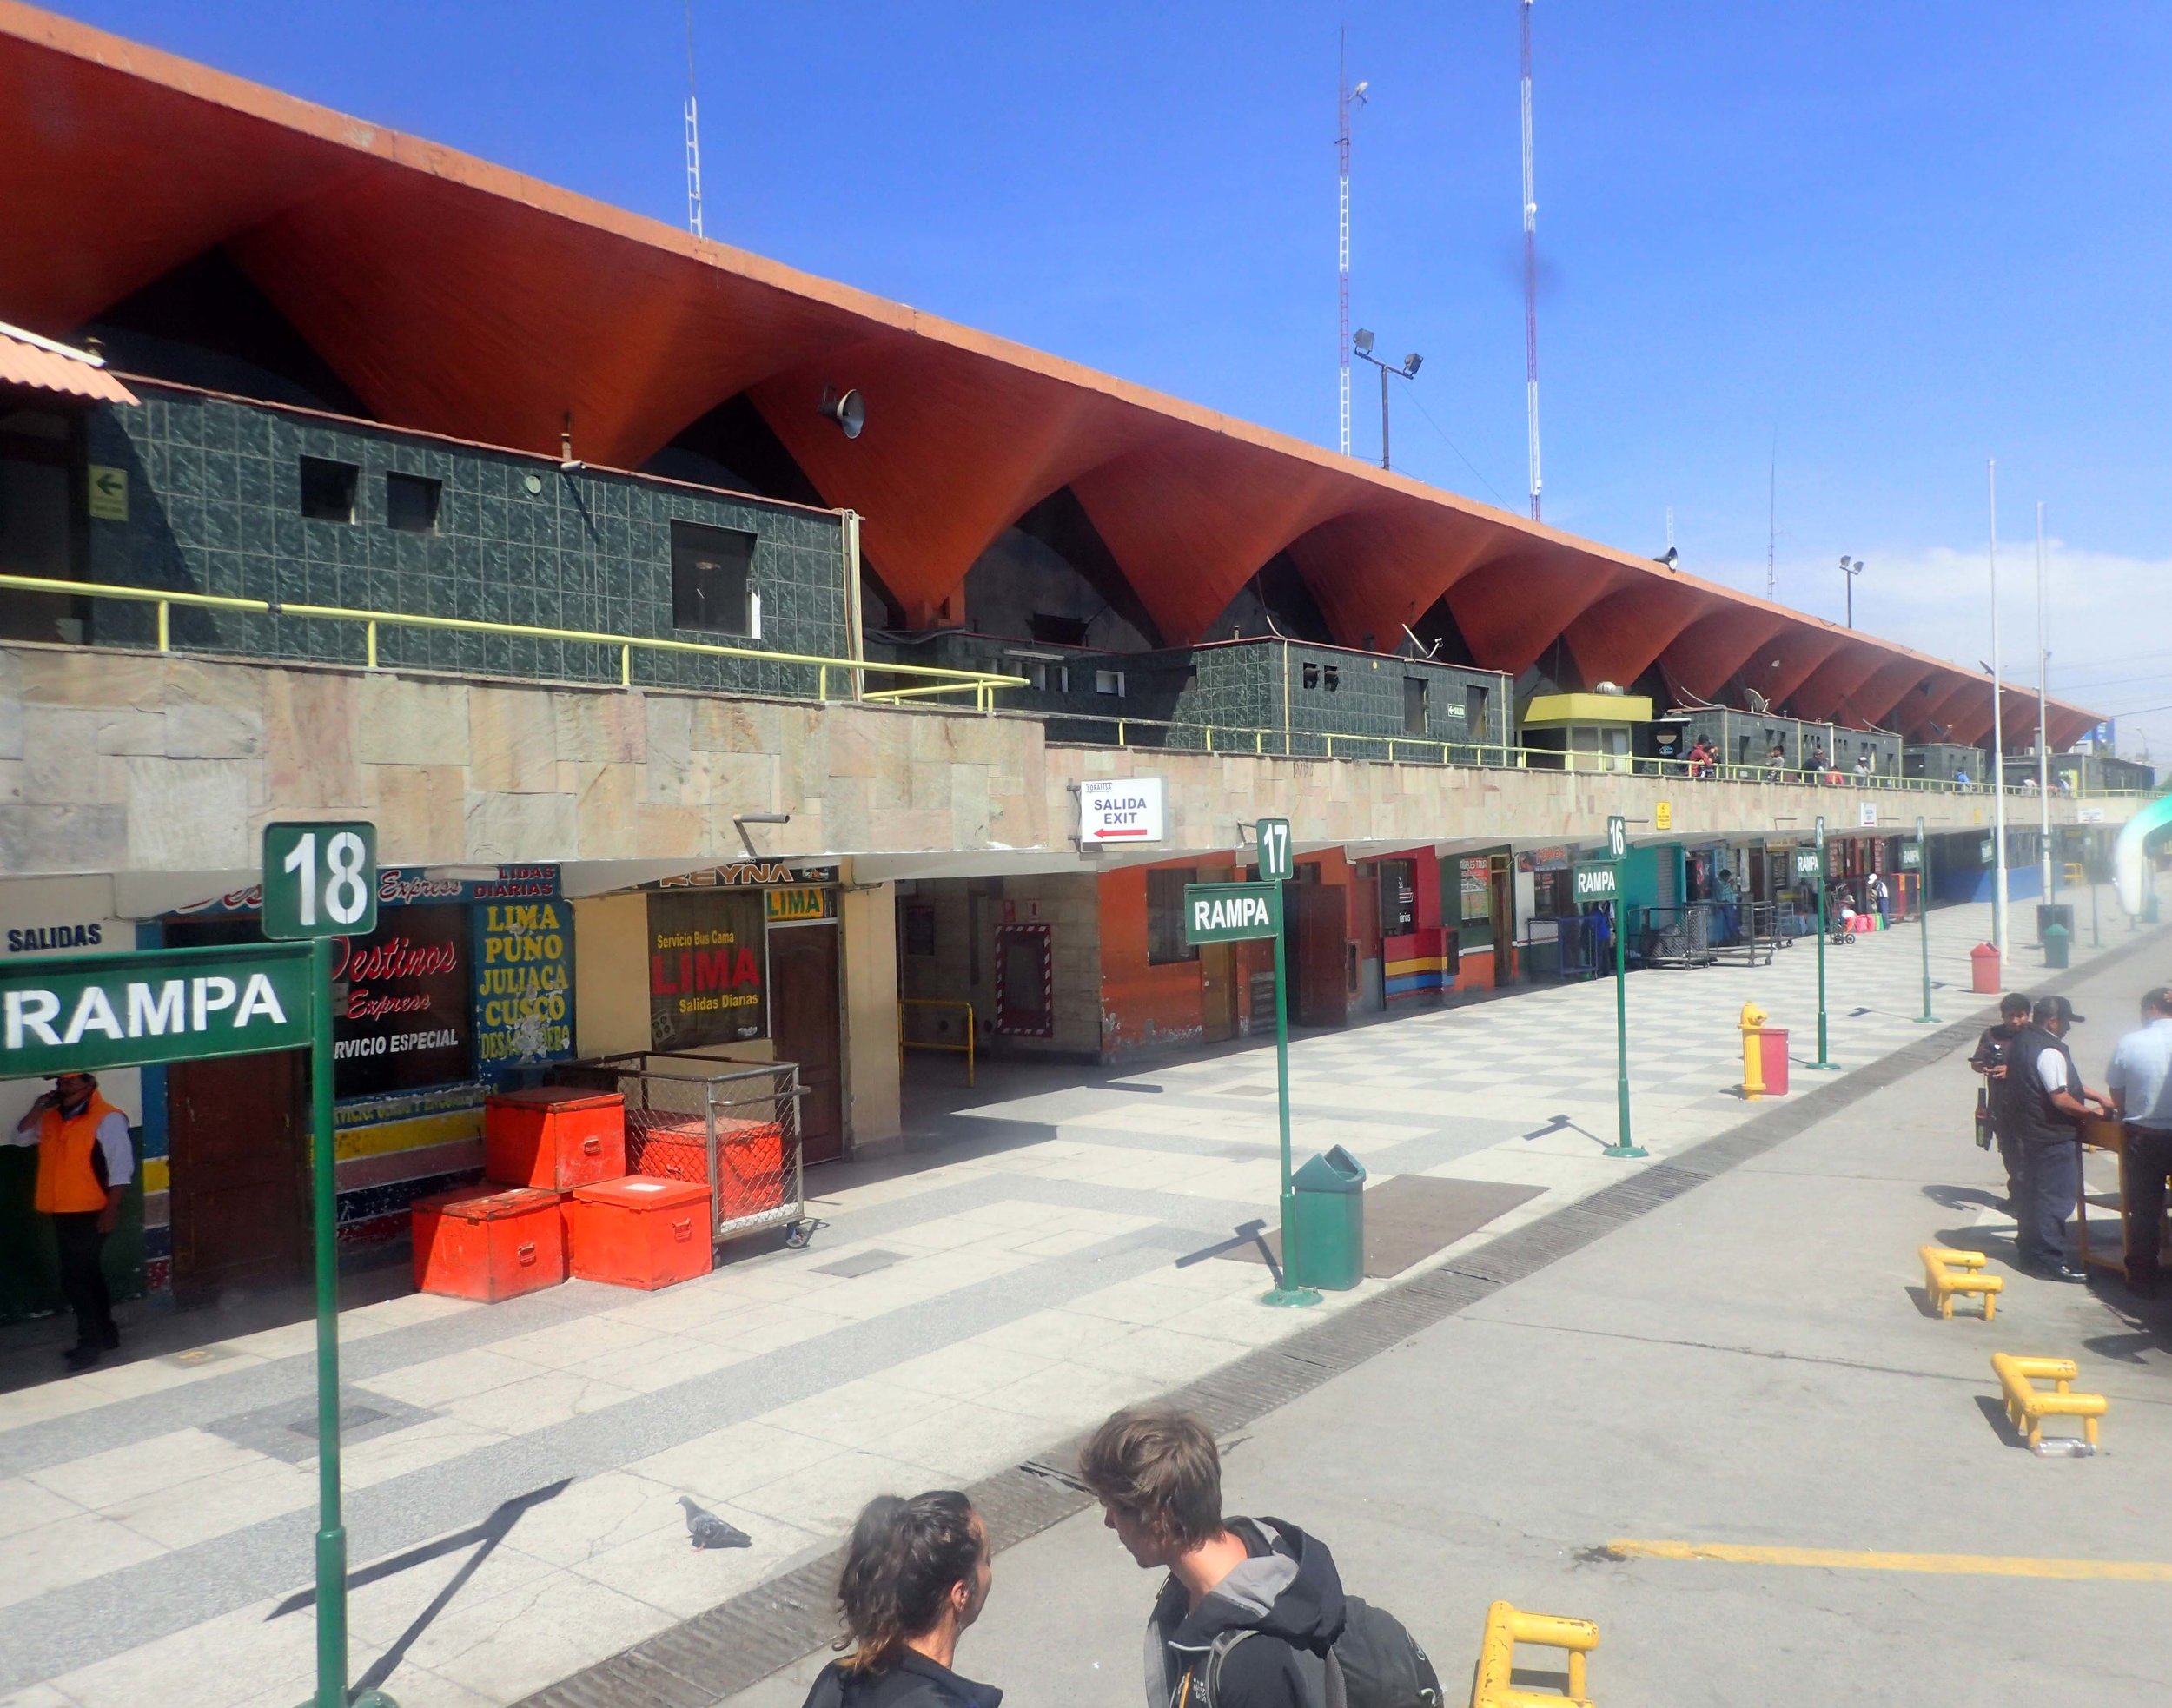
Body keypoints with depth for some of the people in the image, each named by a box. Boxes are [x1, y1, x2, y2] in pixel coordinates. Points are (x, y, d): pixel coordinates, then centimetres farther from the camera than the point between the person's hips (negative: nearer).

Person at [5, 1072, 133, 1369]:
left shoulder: (107, 1119, -13)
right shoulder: (52, 1119, 11)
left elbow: (120, 1166, -15)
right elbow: (19, 1138, 15)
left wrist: (112, 1209, -19)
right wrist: (38, 1110, -1)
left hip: (90, 1214, -8)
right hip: (62, 1213, 8)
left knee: (76, 1279, -9)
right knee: (86, 1277, 15)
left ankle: (92, 1341, -1)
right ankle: (104, 1334, 25)